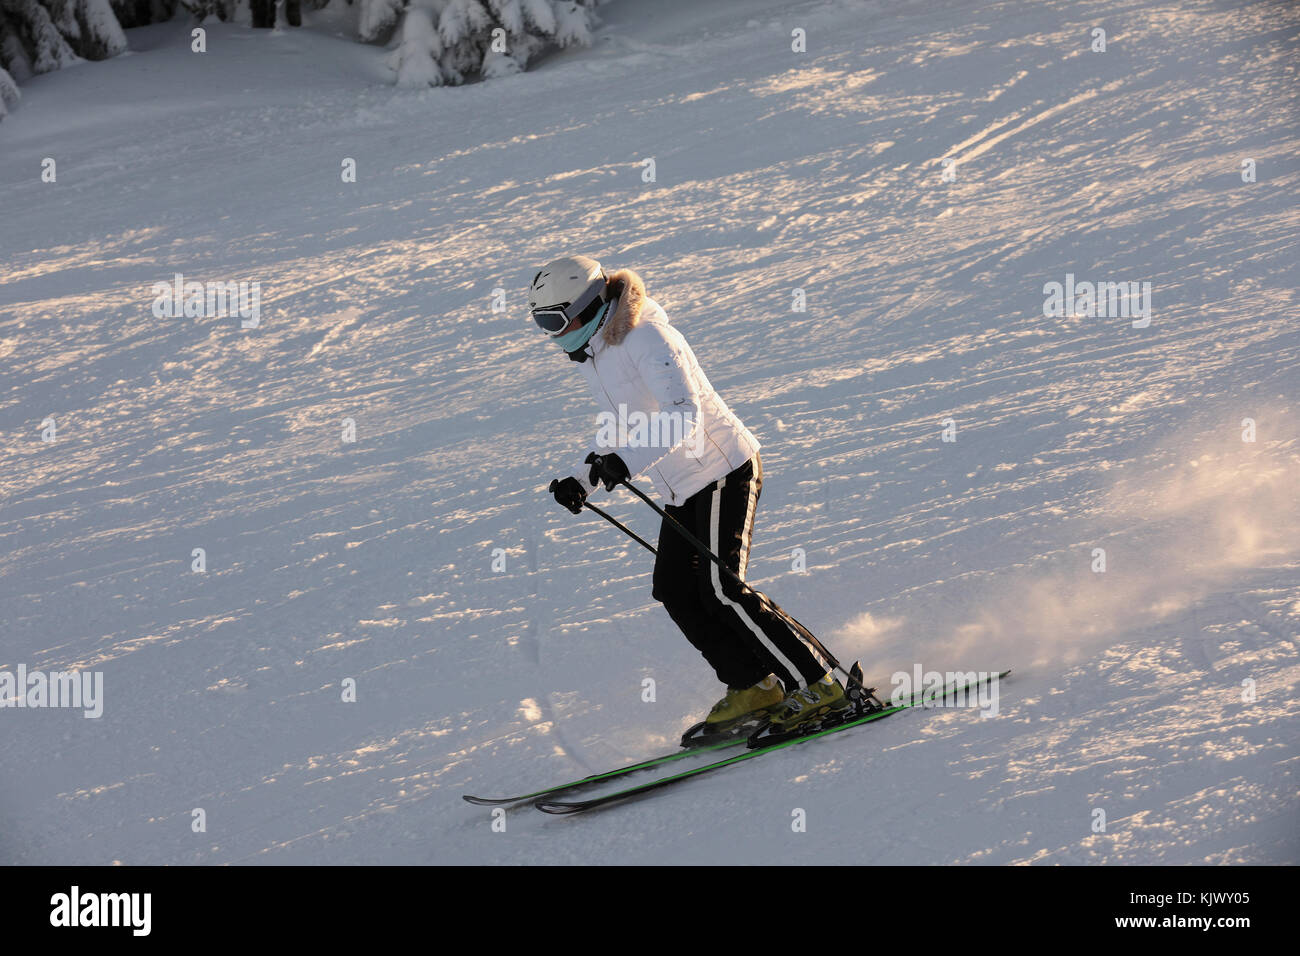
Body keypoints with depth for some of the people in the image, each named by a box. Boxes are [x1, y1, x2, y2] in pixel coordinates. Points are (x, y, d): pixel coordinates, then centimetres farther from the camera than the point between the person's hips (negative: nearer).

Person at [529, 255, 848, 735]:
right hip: (682, 489, 9)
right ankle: (752, 687, 11)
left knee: (720, 588, -14)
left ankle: (818, 684, -8)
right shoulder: (591, 353, 9)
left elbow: (685, 414, -33)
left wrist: (627, 462, -44)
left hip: (724, 470, -9)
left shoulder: (646, 338, -20)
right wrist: (582, 478, 10)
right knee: (674, 589, 3)